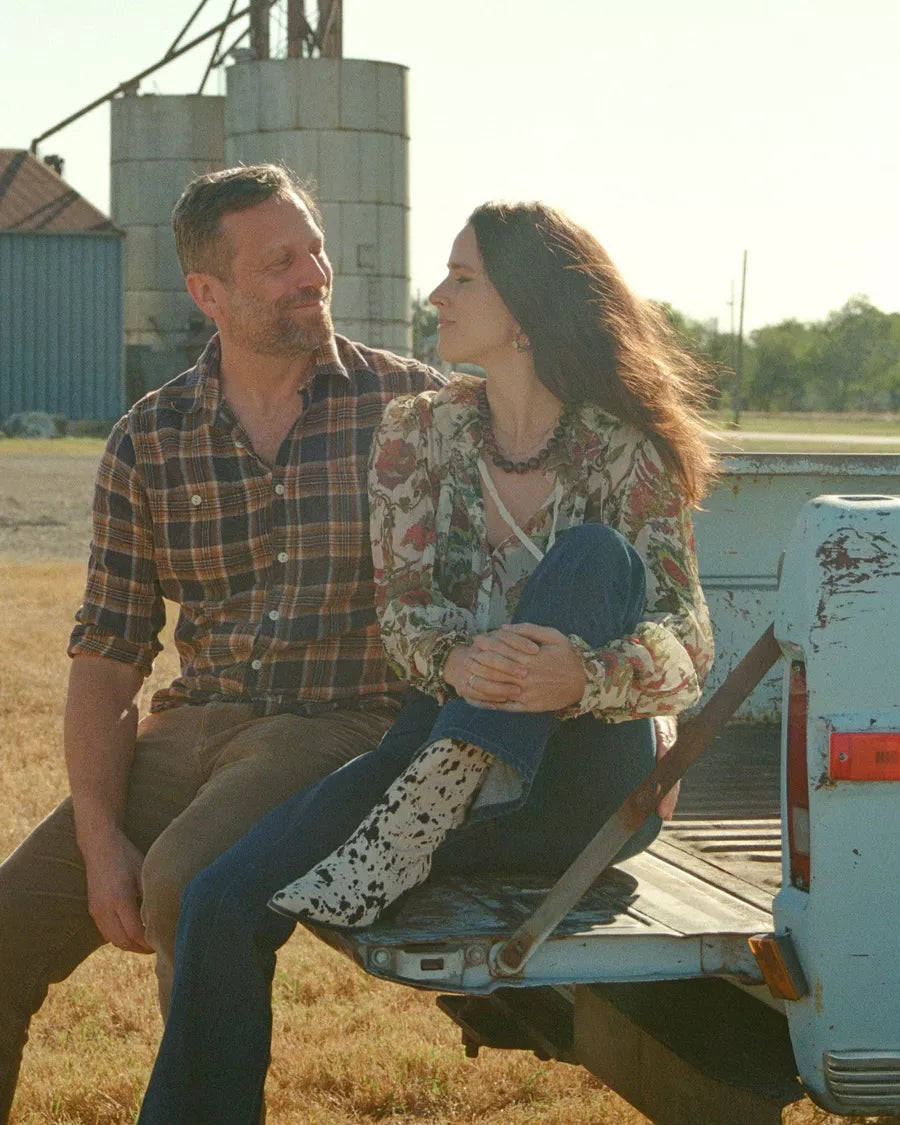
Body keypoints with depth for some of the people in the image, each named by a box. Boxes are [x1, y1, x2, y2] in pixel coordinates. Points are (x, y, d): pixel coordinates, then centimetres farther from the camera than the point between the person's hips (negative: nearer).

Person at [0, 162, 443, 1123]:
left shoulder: (415, 406, 1)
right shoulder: (148, 442, 7)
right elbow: (106, 656, 6)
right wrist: (100, 838, -7)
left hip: (348, 726, -3)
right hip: (191, 729, 4)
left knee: (186, 881, -32)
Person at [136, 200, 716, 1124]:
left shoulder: (625, 456, -4)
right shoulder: (418, 434, 6)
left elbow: (687, 649, -12)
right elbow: (402, 609, -3)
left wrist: (581, 677, -35)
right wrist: (457, 662, -28)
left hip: (579, 794, -2)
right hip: (442, 755, 3)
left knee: (594, 558, -28)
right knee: (223, 903, -21)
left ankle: (408, 835, -32)